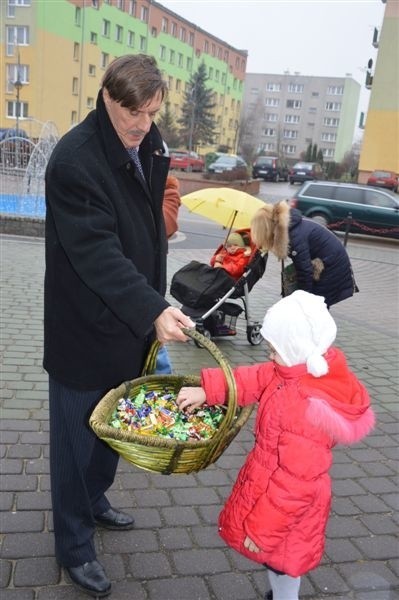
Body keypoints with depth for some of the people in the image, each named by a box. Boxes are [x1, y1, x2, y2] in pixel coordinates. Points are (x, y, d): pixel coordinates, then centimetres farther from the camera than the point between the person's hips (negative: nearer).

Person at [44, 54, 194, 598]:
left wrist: (155, 306, 13)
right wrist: (153, 310, -37)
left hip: (130, 323, 7)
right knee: (78, 437, 8)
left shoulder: (149, 146, 5)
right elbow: (97, 254, -27)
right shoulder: (74, 159, -20)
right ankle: (74, 547, 28)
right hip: (85, 333, -7)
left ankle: (94, 500, 47)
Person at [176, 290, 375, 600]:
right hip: (278, 484, 8)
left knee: (279, 560, 16)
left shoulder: (307, 410, -37)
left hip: (285, 502, -8)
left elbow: (294, 483, -30)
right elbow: (256, 379, -1)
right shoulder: (313, 369, -12)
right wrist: (208, 390, -8)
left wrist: (262, 529, -18)